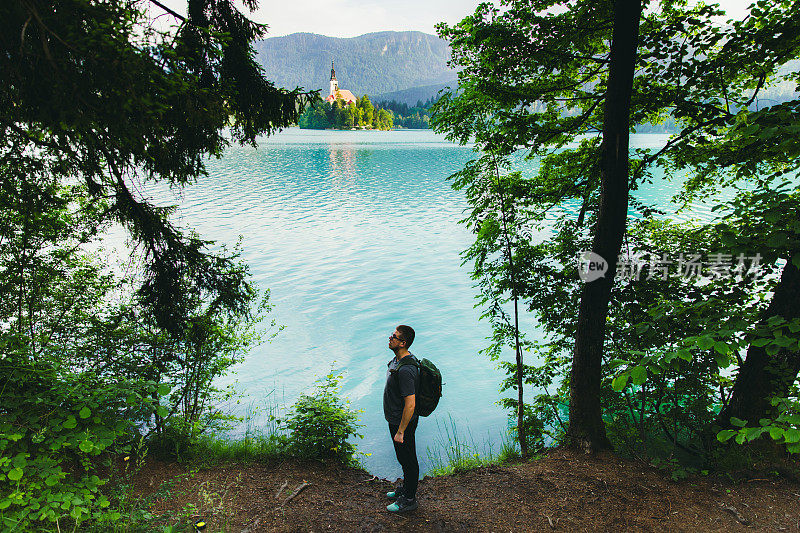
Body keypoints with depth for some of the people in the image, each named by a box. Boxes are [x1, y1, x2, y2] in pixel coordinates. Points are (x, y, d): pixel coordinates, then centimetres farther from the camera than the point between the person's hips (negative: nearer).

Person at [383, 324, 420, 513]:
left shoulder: (405, 370, -32)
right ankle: (406, 488, 43)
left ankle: (409, 499, 26)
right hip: (395, 419, 10)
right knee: (404, 458, 25)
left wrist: (400, 432, -22)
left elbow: (410, 404, -30)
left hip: (403, 422, -10)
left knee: (408, 460, 9)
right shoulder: (398, 359, 1)